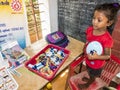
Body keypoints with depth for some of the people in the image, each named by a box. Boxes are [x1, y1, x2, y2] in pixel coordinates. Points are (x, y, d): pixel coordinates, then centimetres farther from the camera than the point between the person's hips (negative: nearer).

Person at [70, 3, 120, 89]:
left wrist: (97, 57, -37)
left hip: (97, 64, -5)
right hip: (88, 58, 5)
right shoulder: (90, 29, -16)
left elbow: (108, 56, -22)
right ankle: (90, 78, 66)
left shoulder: (107, 39, -33)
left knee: (93, 76, 26)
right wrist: (85, 49, -7)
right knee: (89, 72, 35)